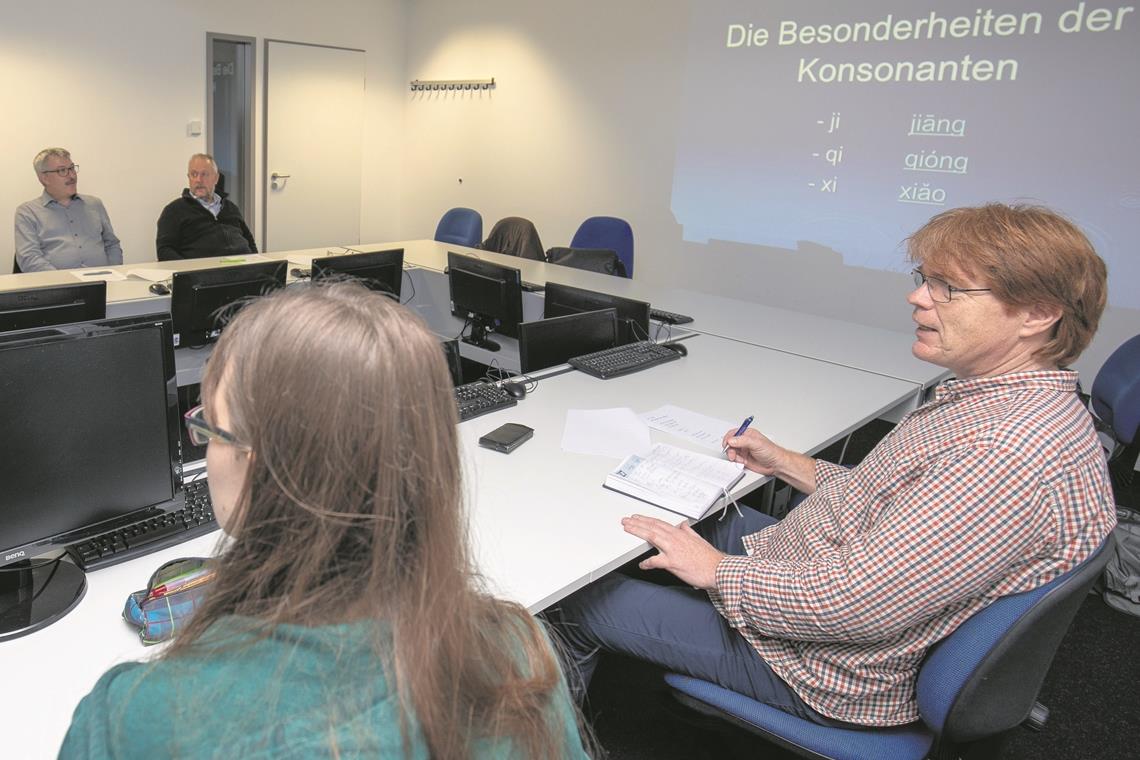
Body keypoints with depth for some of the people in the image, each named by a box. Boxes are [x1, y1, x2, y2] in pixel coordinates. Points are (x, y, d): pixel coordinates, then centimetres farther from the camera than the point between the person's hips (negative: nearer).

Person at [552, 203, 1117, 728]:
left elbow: (855, 603, -33)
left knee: (578, 600, 0)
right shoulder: (1006, 398, 1)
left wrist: (717, 570, -21)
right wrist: (786, 463, 8)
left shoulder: (1012, 453, -34)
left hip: (835, 670, -10)